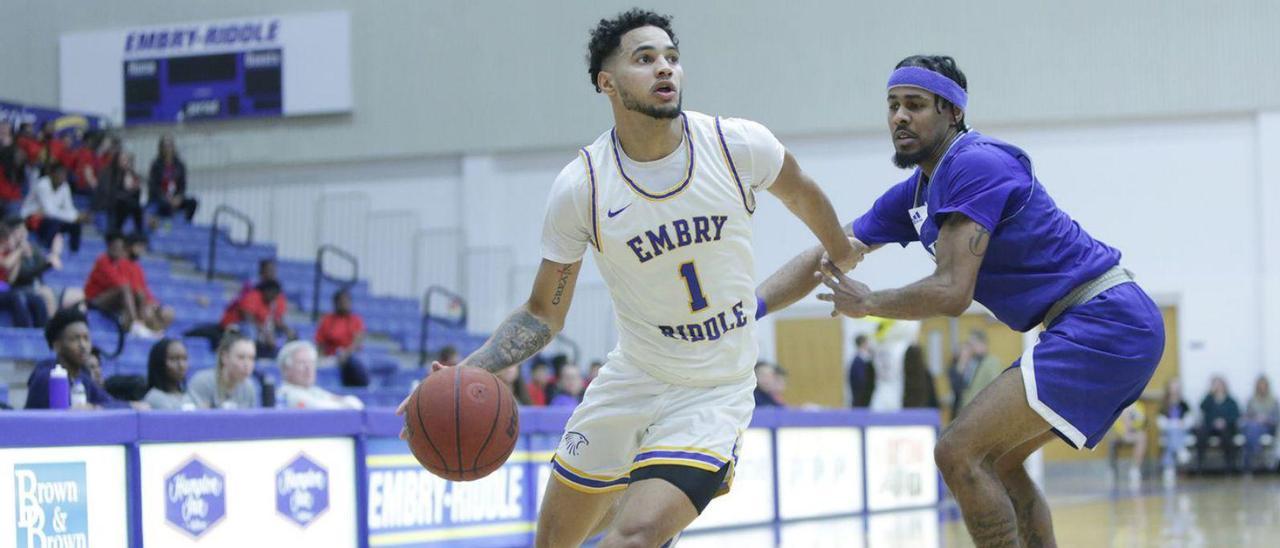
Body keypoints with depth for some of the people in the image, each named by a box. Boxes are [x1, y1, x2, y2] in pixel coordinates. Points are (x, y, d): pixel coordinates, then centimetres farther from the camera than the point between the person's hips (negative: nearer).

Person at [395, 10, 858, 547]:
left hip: (713, 395, -2)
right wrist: (468, 371, -21)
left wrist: (843, 256, 28)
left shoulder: (739, 145, -14)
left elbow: (800, 193, 11)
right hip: (631, 378, 2)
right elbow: (543, 315, -4)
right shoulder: (580, 186, -14)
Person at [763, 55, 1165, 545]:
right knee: (996, 461, 21)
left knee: (959, 453, -15)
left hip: (1107, 323, -10)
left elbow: (952, 292, -21)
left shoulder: (974, 165, -15)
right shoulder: (913, 194, 15)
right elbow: (827, 257, 19)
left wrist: (867, 304, -5)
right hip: (1106, 326, 10)